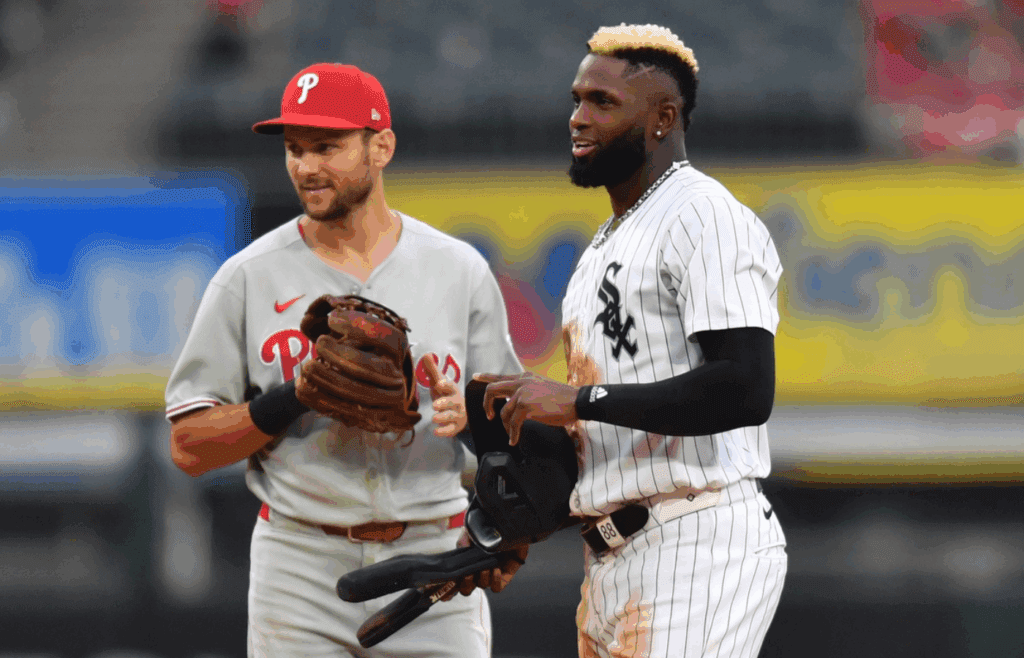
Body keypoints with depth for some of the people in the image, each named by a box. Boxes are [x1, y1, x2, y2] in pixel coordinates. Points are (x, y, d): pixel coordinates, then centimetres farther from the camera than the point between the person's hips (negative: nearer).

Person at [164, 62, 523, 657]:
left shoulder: (460, 270, 6)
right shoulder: (250, 278, 2)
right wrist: (298, 396, -15)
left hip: (434, 558, 1)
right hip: (301, 569, -1)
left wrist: (466, 413, -14)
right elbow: (189, 446, -1)